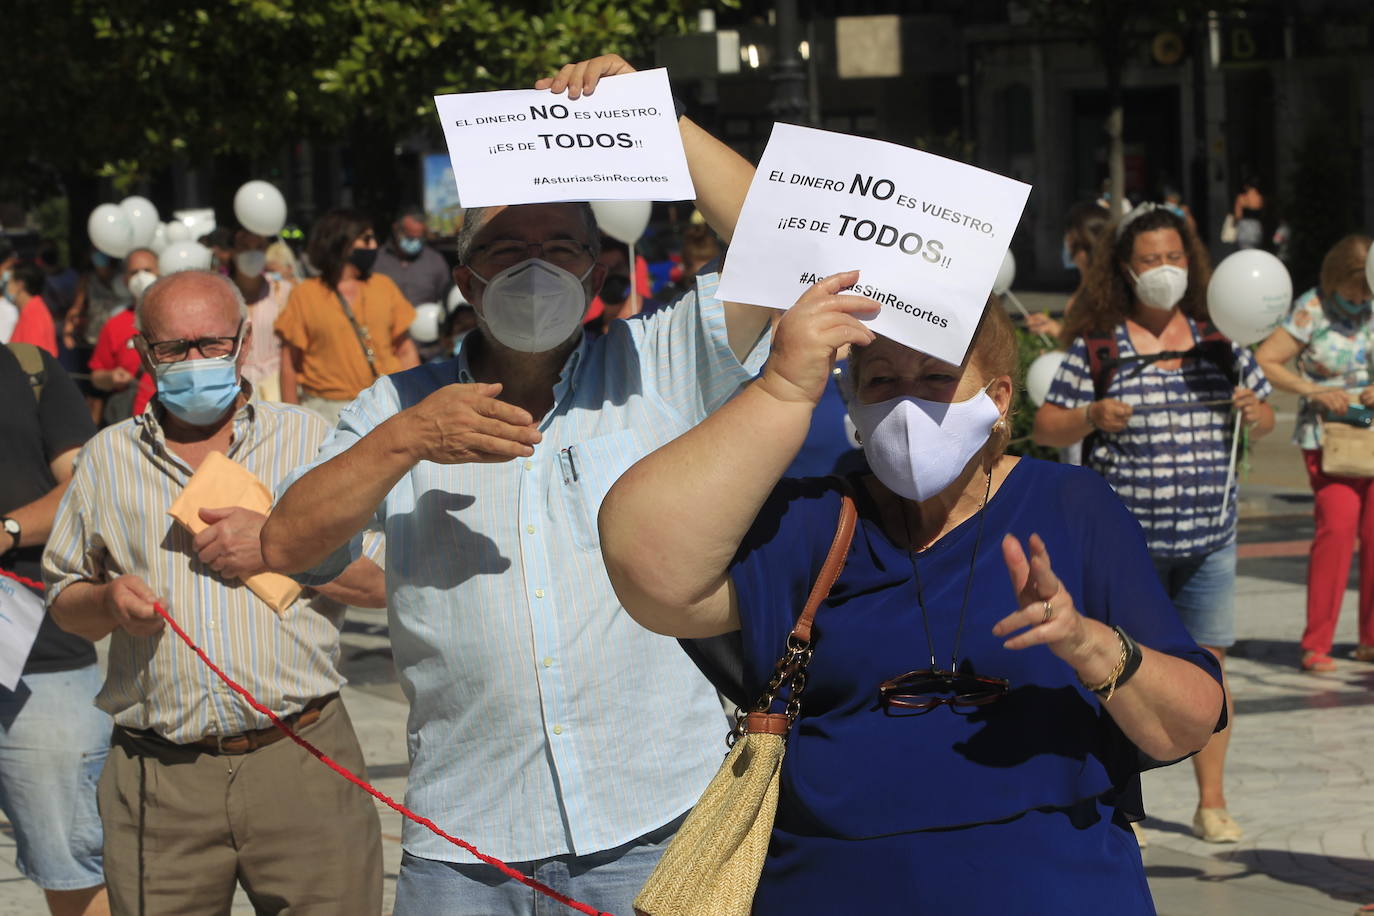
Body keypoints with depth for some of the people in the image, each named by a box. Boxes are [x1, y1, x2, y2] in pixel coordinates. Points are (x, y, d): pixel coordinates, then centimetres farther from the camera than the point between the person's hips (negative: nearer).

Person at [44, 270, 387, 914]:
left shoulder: (312, 440, 7)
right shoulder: (107, 458, 13)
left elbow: (392, 576, 2)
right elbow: (63, 600, 19)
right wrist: (107, 602, -4)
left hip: (301, 763, -1)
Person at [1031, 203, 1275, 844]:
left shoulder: (1219, 341, 8)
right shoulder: (1096, 348, -2)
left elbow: (1263, 422, 16)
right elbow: (1044, 427, 0)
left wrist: (1255, 414, -7)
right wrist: (1090, 418, -19)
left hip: (1208, 535, 3)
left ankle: (1211, 802, 14)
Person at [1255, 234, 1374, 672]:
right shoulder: (1312, 309, -7)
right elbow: (1264, 362, -9)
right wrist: (1315, 392, -17)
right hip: (1327, 435, -4)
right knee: (1337, 526, -17)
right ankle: (1316, 644, -11)